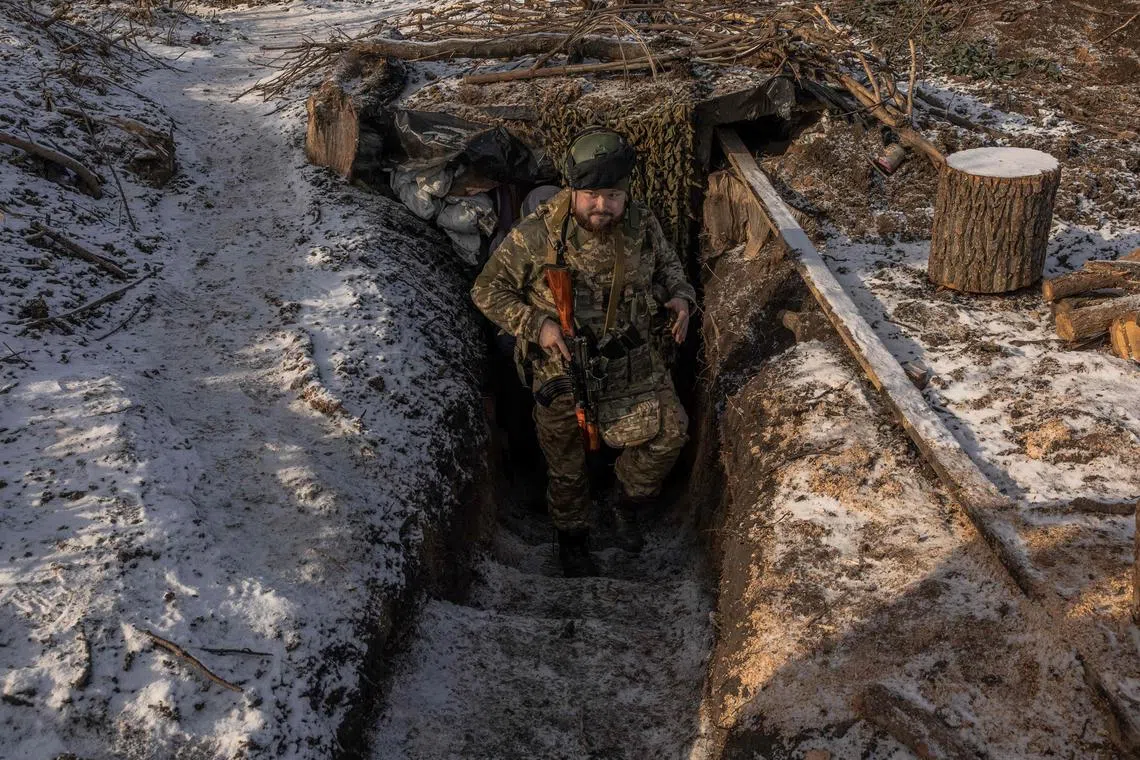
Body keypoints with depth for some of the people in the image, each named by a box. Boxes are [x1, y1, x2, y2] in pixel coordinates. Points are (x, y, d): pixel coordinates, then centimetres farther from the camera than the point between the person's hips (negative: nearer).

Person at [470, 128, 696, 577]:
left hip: (635, 361, 3)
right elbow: (488, 290, -8)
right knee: (566, 465, 13)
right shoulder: (536, 236, -18)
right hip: (564, 369, -2)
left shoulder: (642, 226, -7)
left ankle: (628, 506, 16)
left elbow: (666, 264, 15)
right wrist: (535, 324, -22)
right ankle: (572, 540, 42)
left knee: (668, 434, -14)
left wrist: (678, 296, -7)